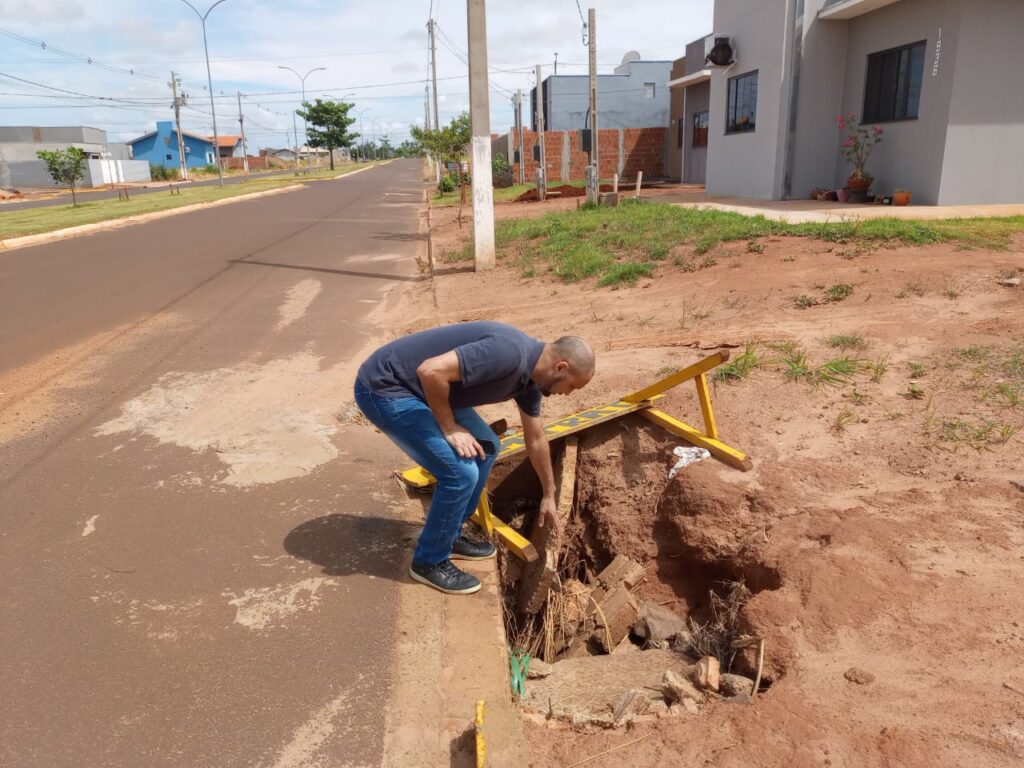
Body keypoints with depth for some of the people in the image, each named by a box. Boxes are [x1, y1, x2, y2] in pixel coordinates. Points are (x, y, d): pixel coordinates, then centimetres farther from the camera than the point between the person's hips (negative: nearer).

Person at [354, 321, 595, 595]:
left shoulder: (529, 376, 6)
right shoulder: (509, 353, -26)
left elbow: (536, 439, 21)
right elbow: (431, 371, -32)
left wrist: (549, 495, 31)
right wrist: (449, 428, -17)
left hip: (423, 388, 10)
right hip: (385, 387, -10)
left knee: (487, 447, 15)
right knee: (461, 472, -14)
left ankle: (449, 536, 28)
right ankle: (430, 561, 8)